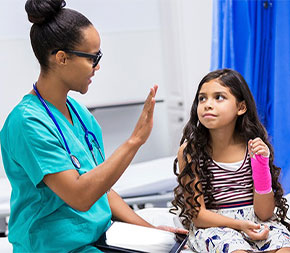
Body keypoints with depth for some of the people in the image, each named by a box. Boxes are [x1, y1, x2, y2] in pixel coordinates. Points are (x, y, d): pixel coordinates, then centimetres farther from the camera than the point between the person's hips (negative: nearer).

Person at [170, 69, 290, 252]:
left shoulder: (254, 146, -3)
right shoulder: (189, 150, -7)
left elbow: (264, 214, -4)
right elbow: (197, 214, -5)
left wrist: (262, 164, -16)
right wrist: (238, 224, -20)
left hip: (257, 223, 2)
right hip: (212, 225, -2)